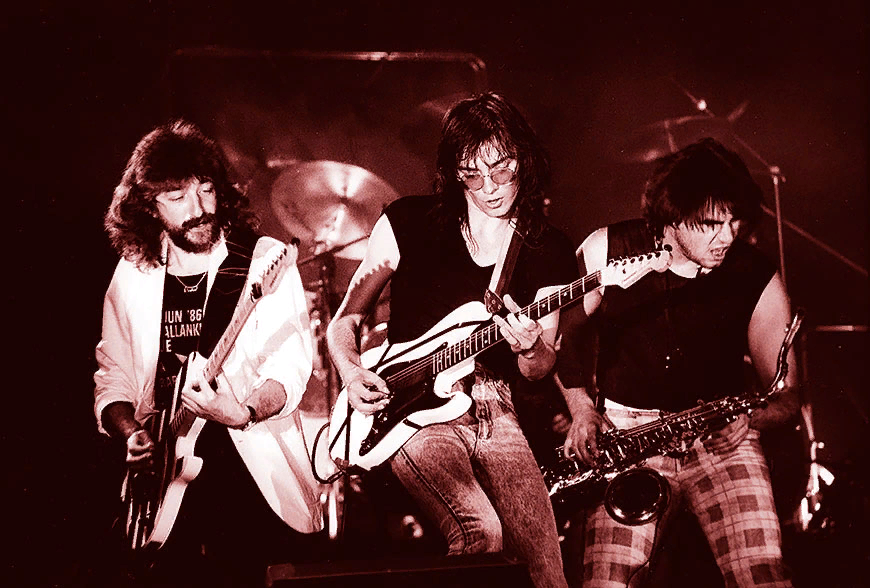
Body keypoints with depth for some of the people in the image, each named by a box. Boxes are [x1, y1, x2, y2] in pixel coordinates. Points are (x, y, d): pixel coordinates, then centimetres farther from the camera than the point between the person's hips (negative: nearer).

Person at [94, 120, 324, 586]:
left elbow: (291, 368, -8)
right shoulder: (133, 273, 9)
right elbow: (112, 375, 16)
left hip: (254, 473, -2)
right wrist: (132, 435, -1)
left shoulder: (266, 261, -1)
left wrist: (243, 412, -25)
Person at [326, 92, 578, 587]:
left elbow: (541, 368, 8)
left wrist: (529, 349, -16)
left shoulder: (550, 252, 6)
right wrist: (352, 373, -11)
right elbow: (344, 321, 9)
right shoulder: (409, 222, 0)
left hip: (494, 410, 3)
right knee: (480, 534, -28)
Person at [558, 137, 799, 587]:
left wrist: (747, 416, -15)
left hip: (721, 441, 1)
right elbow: (561, 333, 10)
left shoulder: (758, 280, -3)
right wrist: (581, 408, -2)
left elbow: (785, 396, 6)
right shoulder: (606, 251, -5)